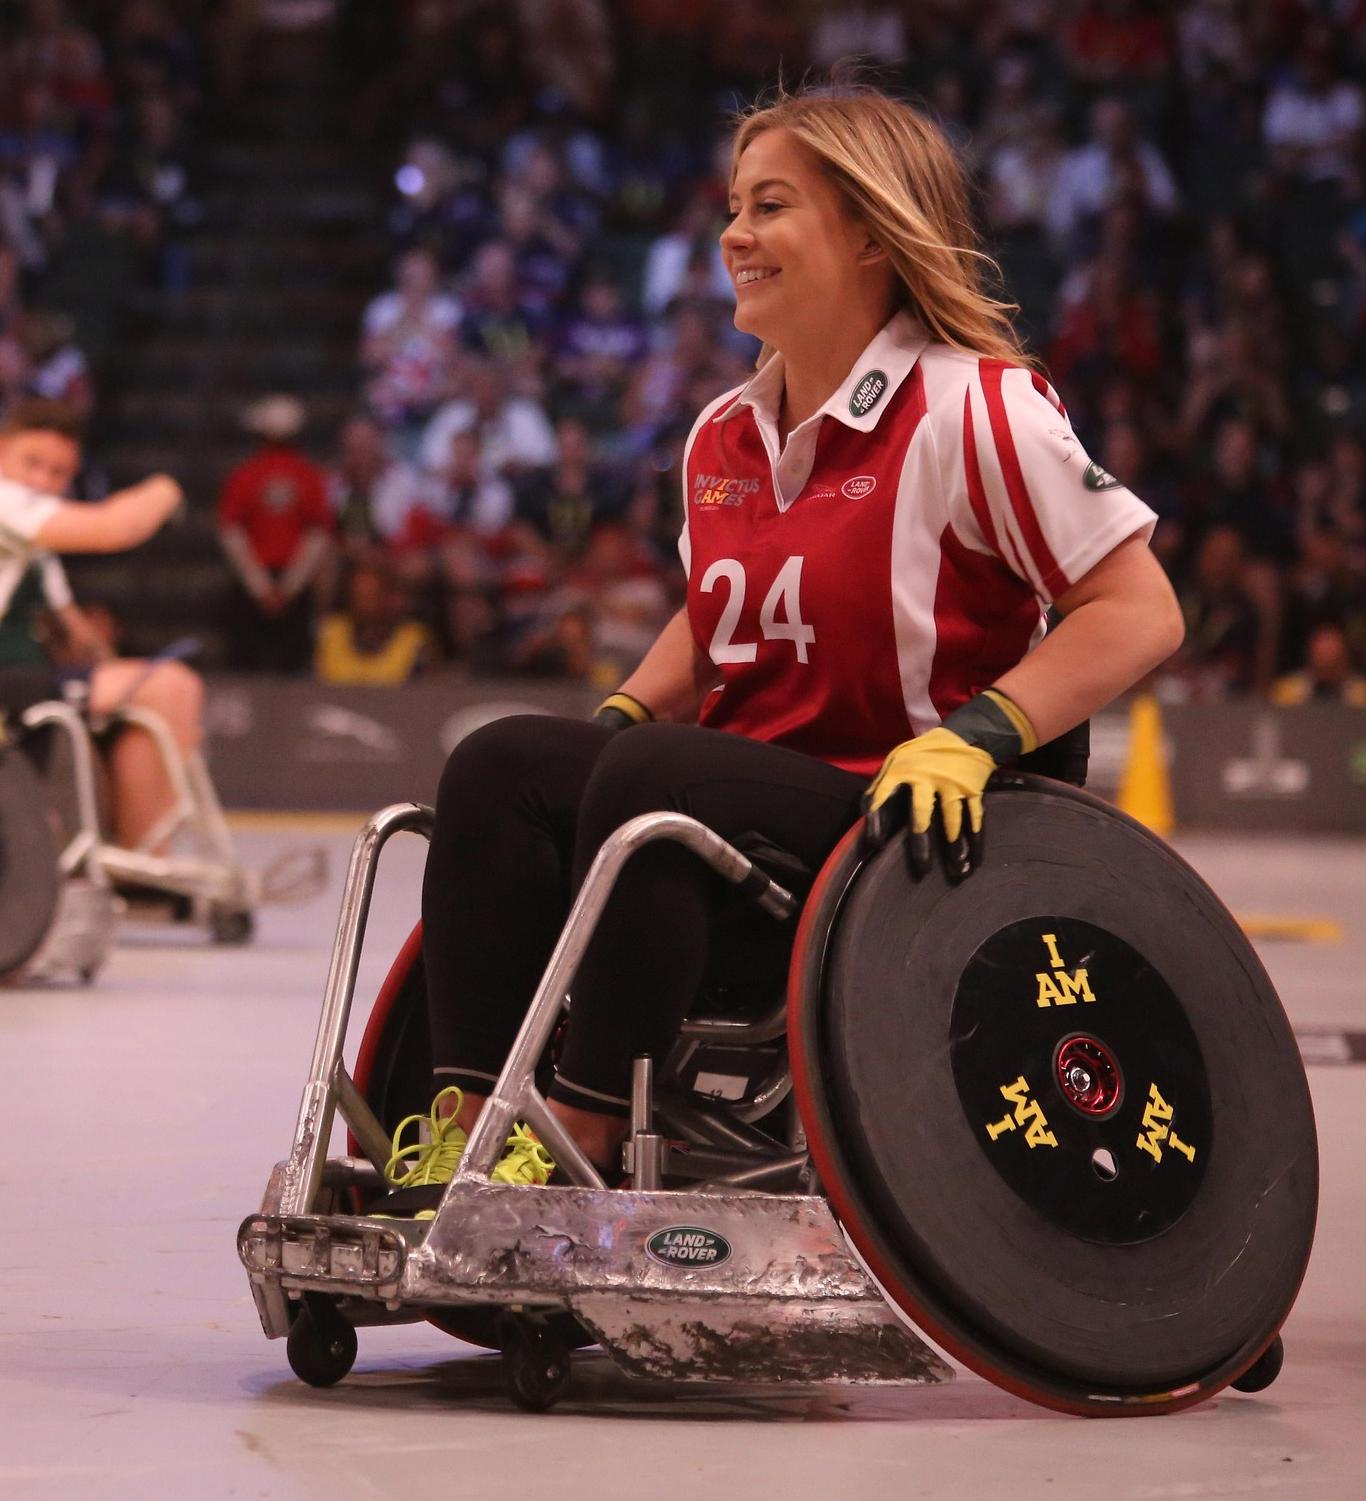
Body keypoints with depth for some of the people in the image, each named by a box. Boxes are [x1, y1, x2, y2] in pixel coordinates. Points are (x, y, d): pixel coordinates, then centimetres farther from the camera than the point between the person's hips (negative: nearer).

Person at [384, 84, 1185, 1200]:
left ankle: (577, 1151, -30)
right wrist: (624, 716, 11)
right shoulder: (725, 437, 16)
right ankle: (468, 1135, -23)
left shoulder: (974, 408, -8)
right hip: (744, 789, 8)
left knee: (651, 779, -33)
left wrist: (974, 736, -23)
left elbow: (1141, 612, -12)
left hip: (897, 822, -7)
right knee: (498, 764, -15)